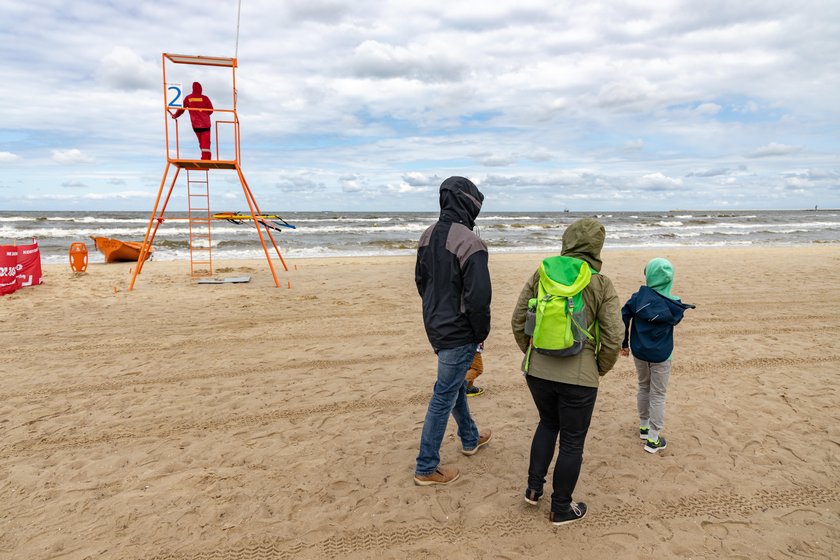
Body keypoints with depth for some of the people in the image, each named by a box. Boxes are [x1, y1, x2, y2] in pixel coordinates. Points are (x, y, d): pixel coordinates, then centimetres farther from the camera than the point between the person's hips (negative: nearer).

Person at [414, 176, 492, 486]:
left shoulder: (428, 235, 2)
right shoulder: (470, 243, -24)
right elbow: (479, 297, -25)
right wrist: (481, 333, -9)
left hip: (435, 324, 9)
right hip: (458, 332, -8)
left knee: (456, 383, 25)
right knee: (444, 397, 3)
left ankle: (470, 439, 47)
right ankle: (426, 468, 16)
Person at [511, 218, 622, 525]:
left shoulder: (541, 275, -3)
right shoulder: (602, 285, -9)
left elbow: (518, 321, 1)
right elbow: (613, 338, -10)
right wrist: (600, 370, 8)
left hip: (537, 370, 3)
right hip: (579, 377, -3)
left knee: (548, 423, 28)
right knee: (572, 441, 14)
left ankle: (533, 488, 32)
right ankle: (561, 509, 29)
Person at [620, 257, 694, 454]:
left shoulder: (637, 297, -10)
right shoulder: (673, 305, -16)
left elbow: (623, 318, -4)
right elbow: (676, 319, 3)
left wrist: (624, 344, 7)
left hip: (639, 353, 3)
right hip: (660, 356, -3)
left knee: (643, 387, 22)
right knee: (658, 395, 7)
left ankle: (644, 426, 34)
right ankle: (653, 439, 11)